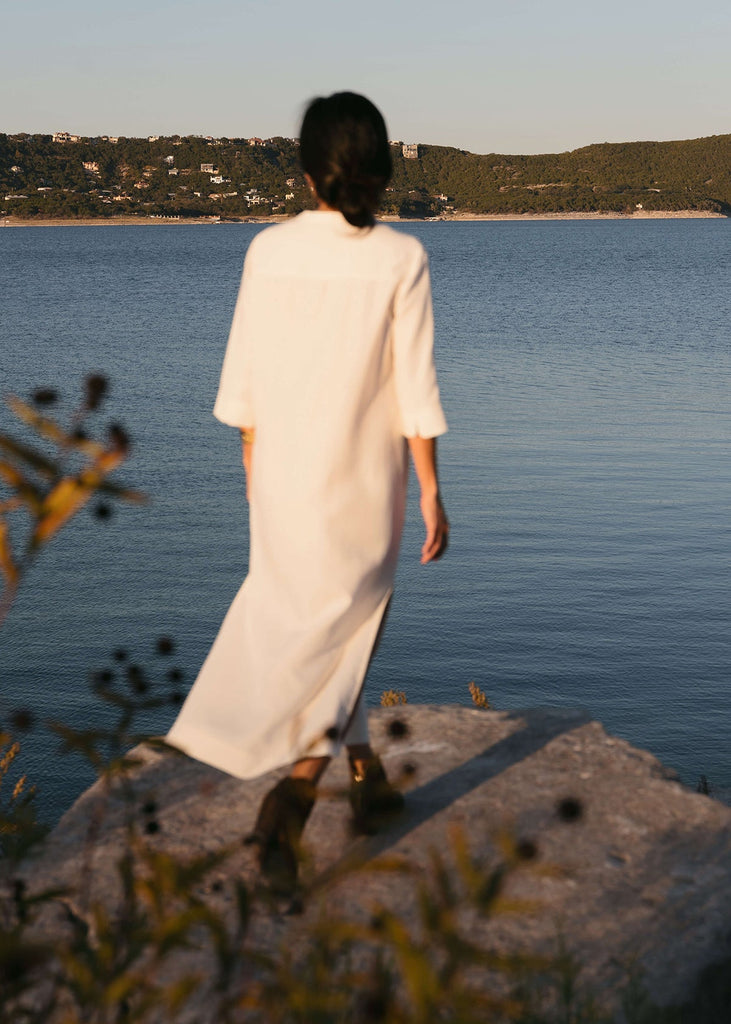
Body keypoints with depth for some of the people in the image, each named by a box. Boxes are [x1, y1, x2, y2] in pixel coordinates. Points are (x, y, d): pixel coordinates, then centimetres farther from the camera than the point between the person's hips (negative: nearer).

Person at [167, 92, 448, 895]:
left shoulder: (268, 251, -3)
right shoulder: (400, 259, -11)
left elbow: (244, 378, 2)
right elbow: (414, 387, -12)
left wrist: (253, 469, 15)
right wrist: (431, 493, -3)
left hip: (282, 474, 3)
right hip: (362, 478, -3)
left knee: (311, 626, 19)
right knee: (338, 638, 8)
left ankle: (364, 781, 33)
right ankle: (285, 811, 0)